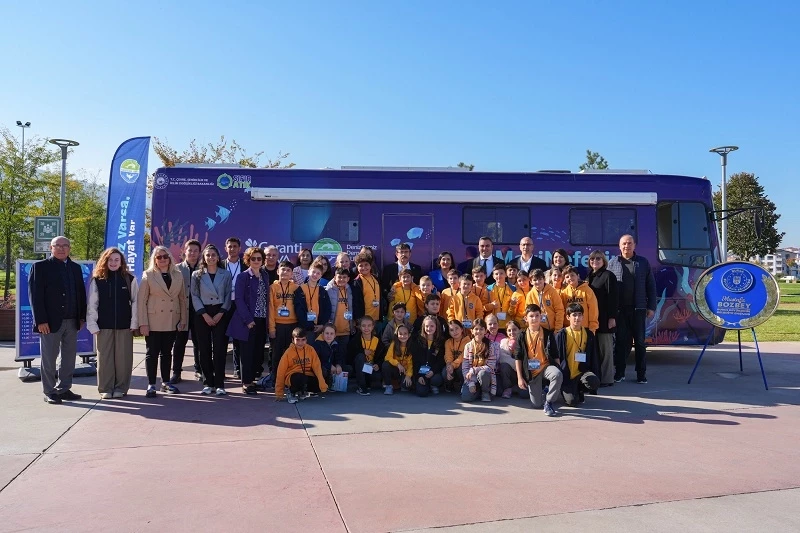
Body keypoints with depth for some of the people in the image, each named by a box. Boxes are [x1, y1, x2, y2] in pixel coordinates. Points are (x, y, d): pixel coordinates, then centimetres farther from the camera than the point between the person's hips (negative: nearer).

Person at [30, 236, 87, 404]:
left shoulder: (76, 268, 13)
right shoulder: (40, 267, -1)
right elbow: (35, 295, -7)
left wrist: (82, 317, 6)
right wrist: (41, 320, -14)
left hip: (72, 321, 5)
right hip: (51, 321, -5)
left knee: (69, 358, 10)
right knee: (49, 358, 3)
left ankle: (64, 389, 20)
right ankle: (49, 392, 13)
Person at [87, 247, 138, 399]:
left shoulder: (129, 279, 2)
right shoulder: (97, 280, 2)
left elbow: (135, 302, 2)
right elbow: (92, 304, 1)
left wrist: (134, 323, -4)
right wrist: (92, 325, -5)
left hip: (124, 325, 0)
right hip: (103, 325, 0)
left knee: (123, 358, 4)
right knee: (104, 358, 4)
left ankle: (121, 388, 14)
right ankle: (105, 388, 13)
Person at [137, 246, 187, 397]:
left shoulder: (178, 276, 8)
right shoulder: (148, 275, 0)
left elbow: (183, 299, 9)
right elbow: (141, 301, -4)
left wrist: (183, 320, 4)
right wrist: (143, 323, -10)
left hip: (172, 322, 3)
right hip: (154, 322, -3)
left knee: (167, 352, 11)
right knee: (152, 353, 1)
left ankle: (166, 382, 20)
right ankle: (151, 385, 8)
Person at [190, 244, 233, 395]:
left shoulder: (226, 274, 7)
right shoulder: (197, 275, 7)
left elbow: (228, 296, 4)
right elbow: (194, 296, 2)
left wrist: (220, 314, -7)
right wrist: (205, 315, -9)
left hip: (220, 315, -1)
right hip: (202, 315, 1)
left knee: (220, 349, -4)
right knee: (205, 350, 2)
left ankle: (219, 384, 0)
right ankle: (208, 383, 10)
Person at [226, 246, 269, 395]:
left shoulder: (265, 276, 12)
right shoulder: (242, 277, -4)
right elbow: (239, 300, -10)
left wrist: (267, 319, 6)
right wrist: (248, 320, -16)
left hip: (262, 321, 5)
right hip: (248, 321, -5)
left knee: (258, 353, 6)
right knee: (247, 353, 0)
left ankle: (252, 379, 19)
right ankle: (246, 383, 7)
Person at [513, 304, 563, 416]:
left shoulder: (548, 334, -1)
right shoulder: (522, 336, -1)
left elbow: (555, 355, 3)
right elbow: (518, 358, 1)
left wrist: (558, 370, -8)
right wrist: (519, 377, -4)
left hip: (546, 366, 0)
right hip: (531, 371, 1)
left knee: (558, 375, -37)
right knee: (536, 404, -1)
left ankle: (549, 402, -17)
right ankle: (543, 390, 35)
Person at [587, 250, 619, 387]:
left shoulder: (608, 275, -4)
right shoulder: (589, 276, 15)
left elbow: (613, 297, -10)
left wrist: (612, 317, -15)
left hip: (604, 318, -6)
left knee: (605, 349, 0)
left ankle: (606, 379, 6)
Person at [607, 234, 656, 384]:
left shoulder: (643, 262, 7)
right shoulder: (613, 263, 6)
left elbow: (651, 286, 7)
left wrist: (651, 307, 0)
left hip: (638, 309, 0)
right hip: (619, 309, 0)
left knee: (639, 341, 4)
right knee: (621, 341, 5)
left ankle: (641, 373, 11)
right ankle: (620, 372, 13)